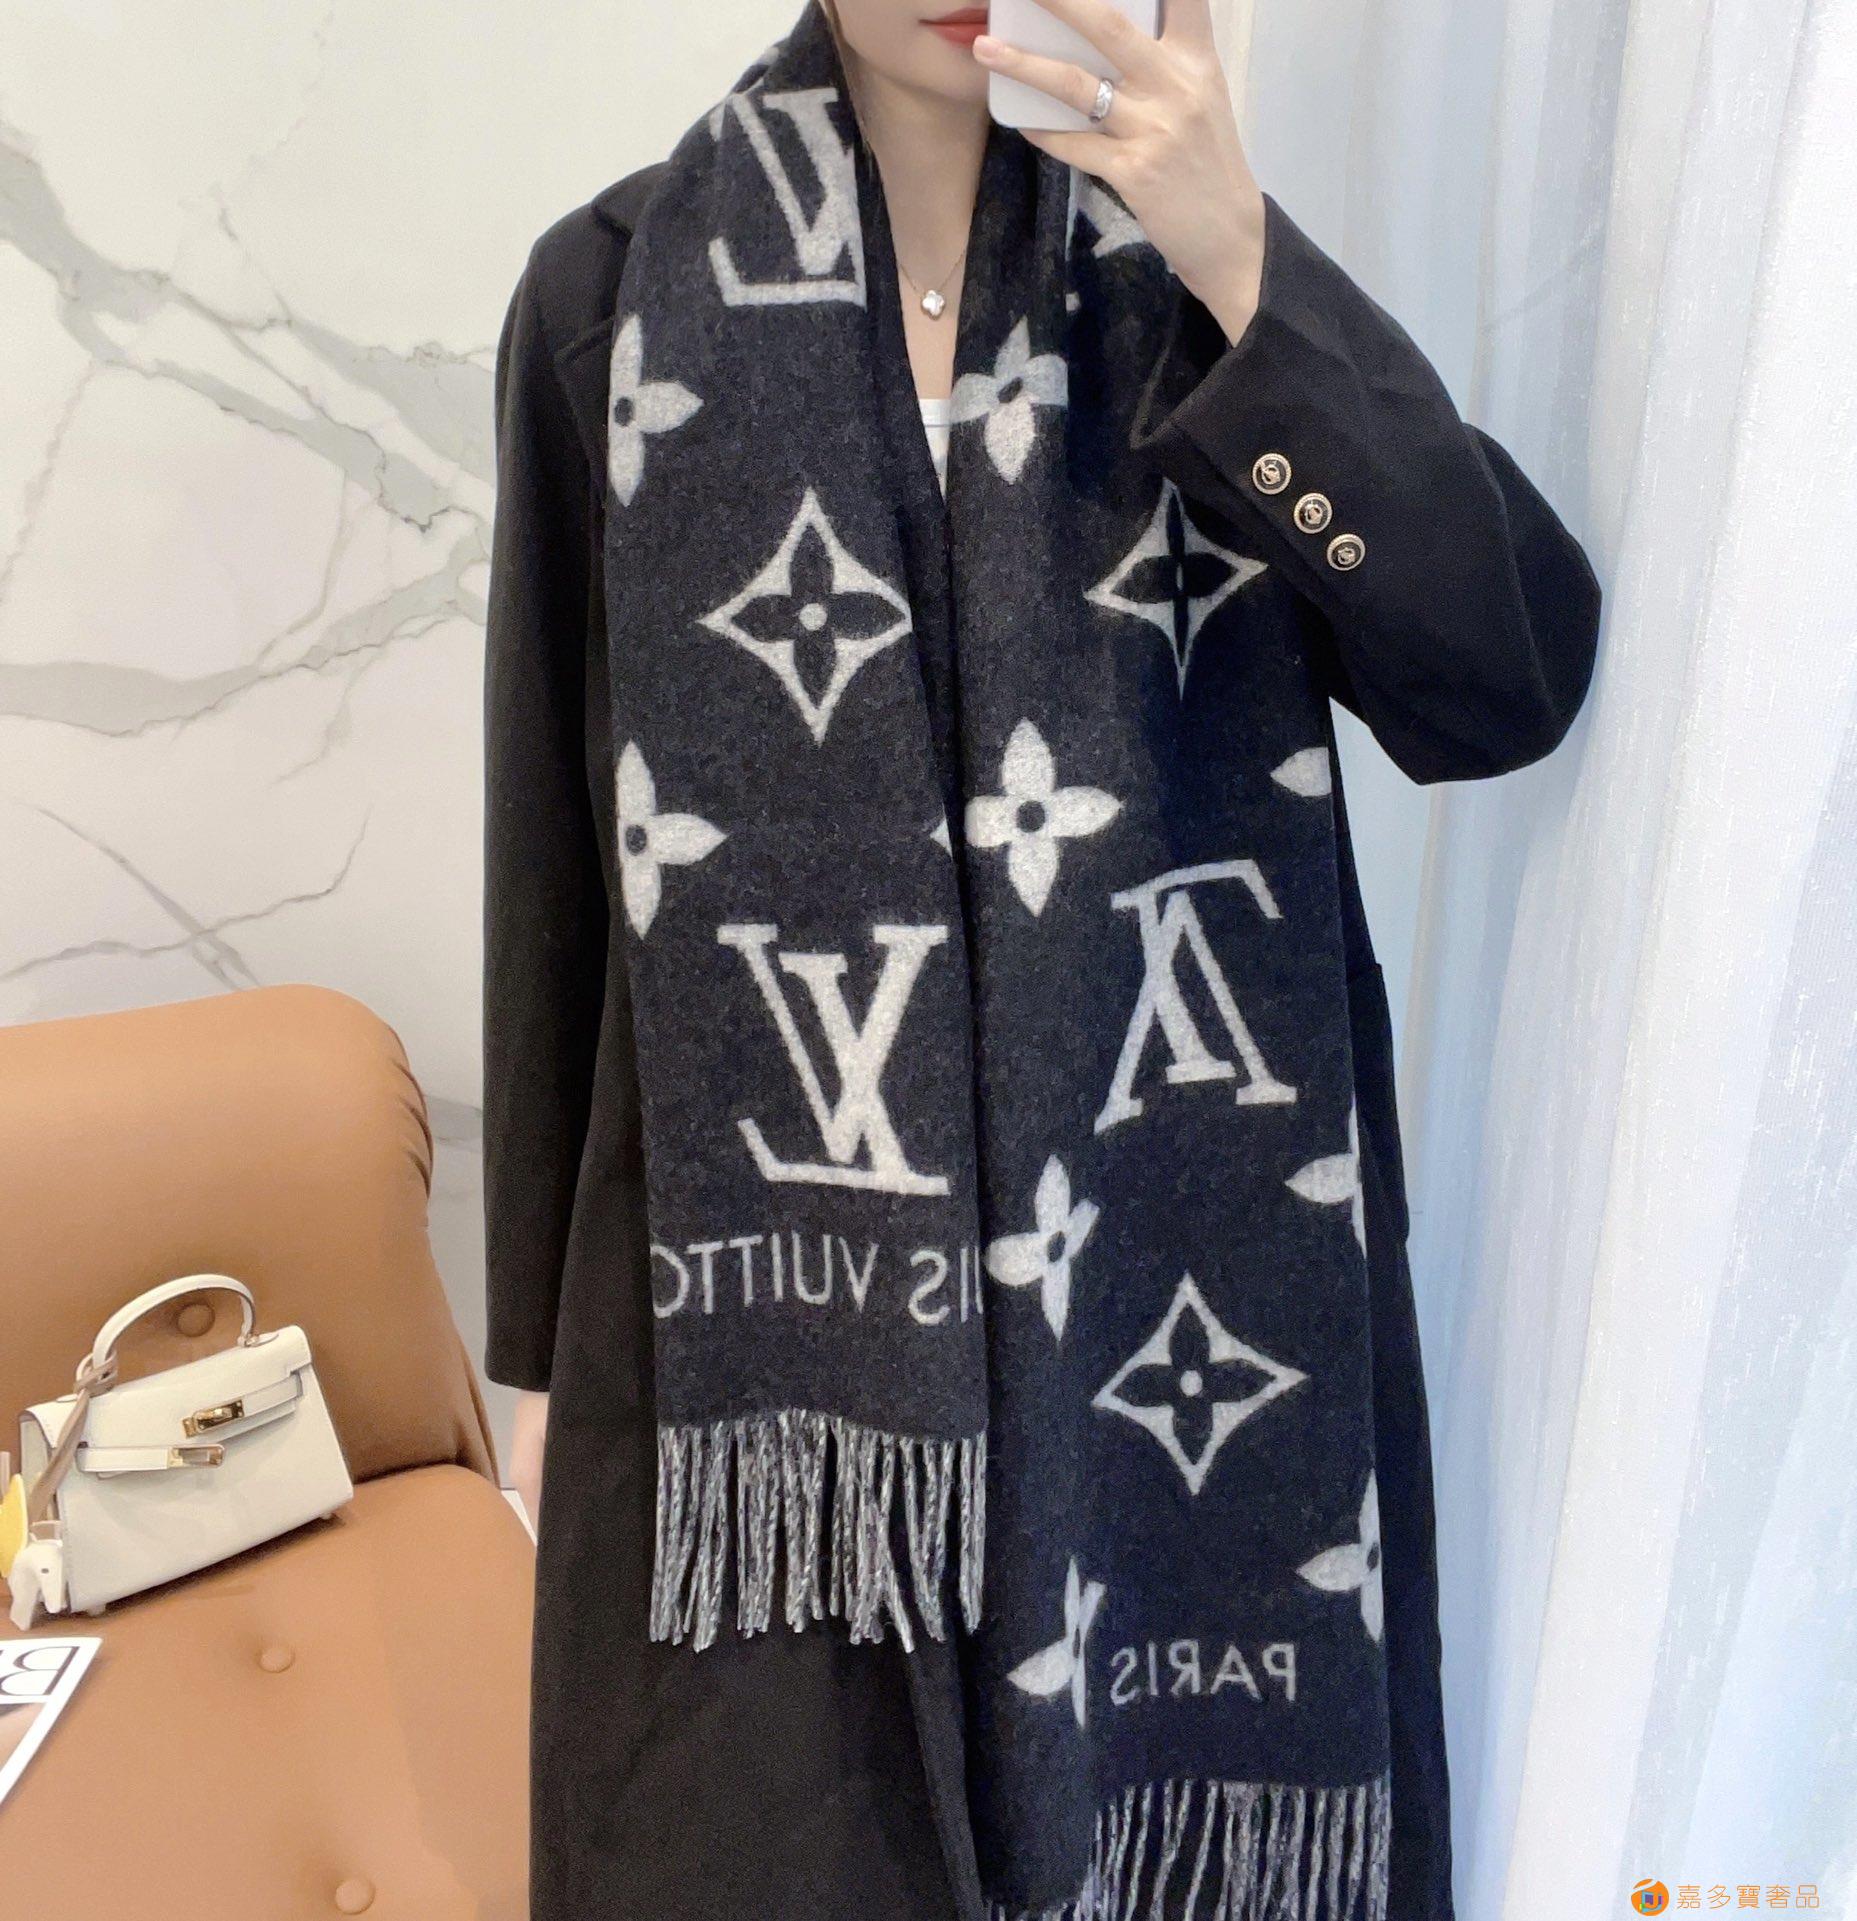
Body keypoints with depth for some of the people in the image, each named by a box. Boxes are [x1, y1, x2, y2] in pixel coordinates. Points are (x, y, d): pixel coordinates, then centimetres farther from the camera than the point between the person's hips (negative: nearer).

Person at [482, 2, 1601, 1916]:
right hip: (759, 1262, 0)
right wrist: (548, 1332, 5)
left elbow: (1514, 679, -9)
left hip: (1151, 1254, 2)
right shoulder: (614, 291, -1)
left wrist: (1243, 269, -18)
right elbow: (555, 852, 1)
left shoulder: (1191, 274, 3)